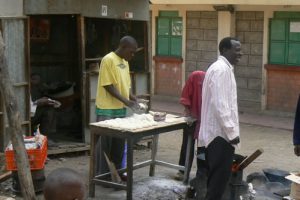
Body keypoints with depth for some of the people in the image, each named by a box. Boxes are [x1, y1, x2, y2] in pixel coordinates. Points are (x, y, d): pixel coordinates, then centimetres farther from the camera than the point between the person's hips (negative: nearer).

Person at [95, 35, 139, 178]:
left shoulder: (125, 62, 11)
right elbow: (108, 85, -18)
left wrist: (132, 97, 1)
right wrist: (125, 101, -22)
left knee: (119, 142, 13)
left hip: (120, 109, 8)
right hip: (107, 110, -8)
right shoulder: (108, 60, -15)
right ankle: (102, 174, 9)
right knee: (105, 142, 0)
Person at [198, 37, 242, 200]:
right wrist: (231, 132, -20)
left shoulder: (222, 68, 17)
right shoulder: (221, 69, -16)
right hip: (221, 133, -10)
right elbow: (219, 105, -23)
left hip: (217, 132, 10)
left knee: (216, 176, 16)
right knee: (220, 177, -5)